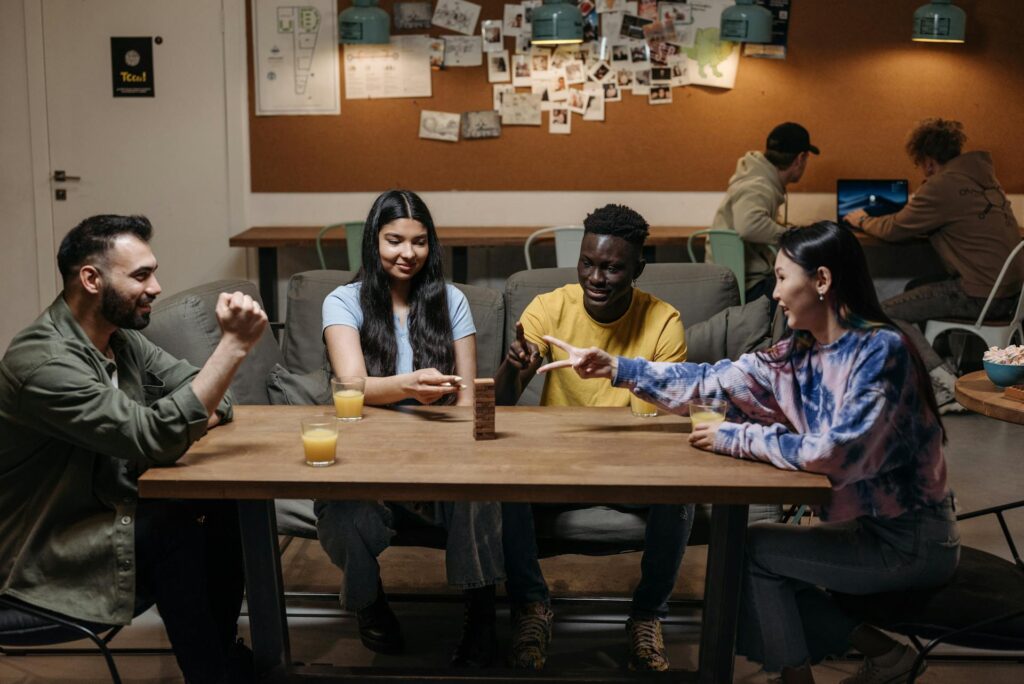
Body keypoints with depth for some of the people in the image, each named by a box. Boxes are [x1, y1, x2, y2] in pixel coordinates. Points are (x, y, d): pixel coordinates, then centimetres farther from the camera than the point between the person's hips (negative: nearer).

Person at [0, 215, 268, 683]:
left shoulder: (122, 338, 2)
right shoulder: (43, 362, -26)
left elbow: (208, 396, 5)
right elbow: (157, 438, -33)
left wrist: (174, 426, -18)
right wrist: (234, 344, -34)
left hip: (107, 512, 8)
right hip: (47, 555, -8)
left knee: (225, 504, -9)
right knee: (175, 528, -26)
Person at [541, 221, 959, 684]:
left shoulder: (881, 350, -22)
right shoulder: (801, 354, 1)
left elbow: (834, 453, -31)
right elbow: (713, 382, 4)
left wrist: (736, 438, -19)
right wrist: (615, 369, 0)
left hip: (911, 541, -8)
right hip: (868, 525, 8)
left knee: (754, 549, -10)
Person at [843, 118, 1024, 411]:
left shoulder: (943, 186, -12)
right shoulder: (983, 175, 15)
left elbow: (893, 230, -4)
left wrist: (863, 220, 16)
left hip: (980, 295, -10)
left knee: (886, 313, -3)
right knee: (916, 288, 27)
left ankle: (946, 385, -11)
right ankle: (942, 364, 21)